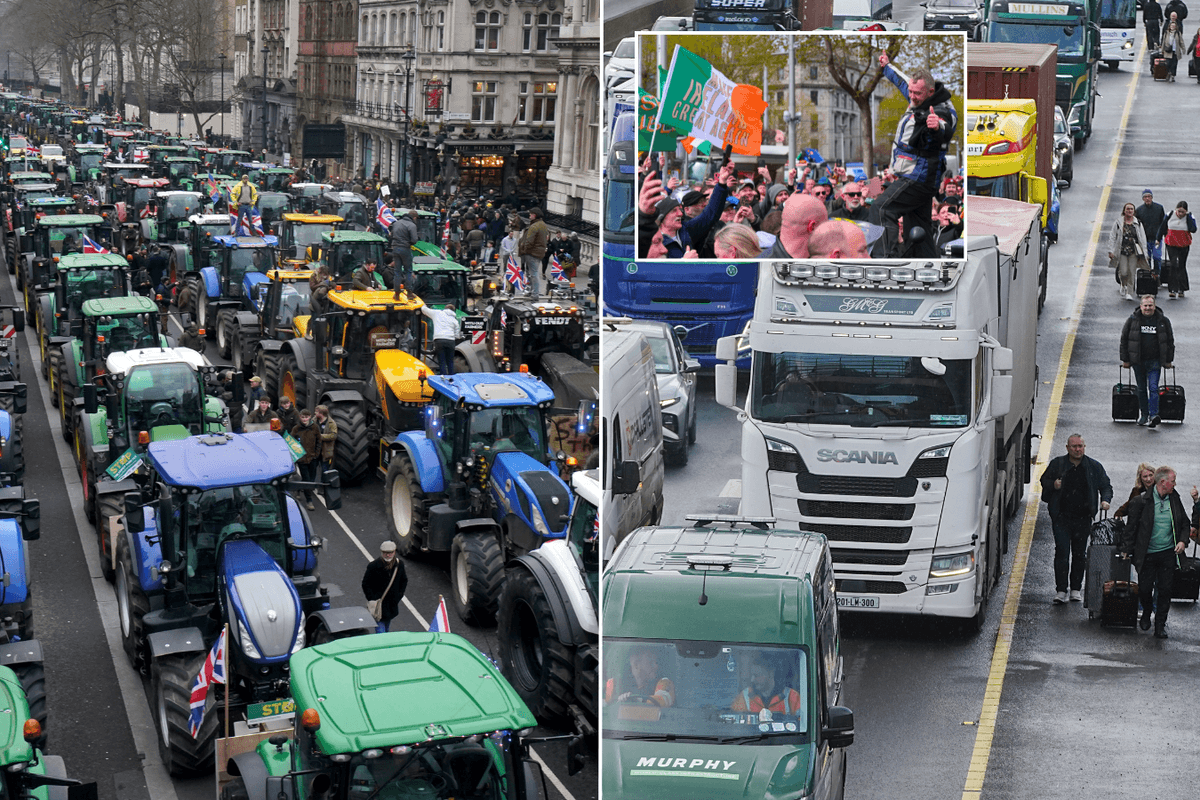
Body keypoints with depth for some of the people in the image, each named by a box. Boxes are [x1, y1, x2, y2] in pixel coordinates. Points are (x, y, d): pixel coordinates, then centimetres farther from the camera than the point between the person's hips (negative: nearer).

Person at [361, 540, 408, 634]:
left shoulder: (399, 564, -1)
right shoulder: (373, 566, -14)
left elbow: (404, 580, 15)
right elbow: (366, 584, -5)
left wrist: (399, 596, 6)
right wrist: (372, 599, -11)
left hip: (392, 605, 5)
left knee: (386, 629, 18)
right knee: (380, 630, -10)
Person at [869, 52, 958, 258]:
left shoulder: (940, 112, -21)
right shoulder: (919, 100, 8)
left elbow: (946, 132, -45)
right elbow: (903, 82, 30)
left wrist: (938, 127, -68)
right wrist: (887, 67, 45)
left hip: (917, 179, -10)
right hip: (922, 179, 10)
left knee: (881, 208, -18)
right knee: (917, 228, 11)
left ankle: (886, 255, -28)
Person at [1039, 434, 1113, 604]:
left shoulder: (1094, 467, 5)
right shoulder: (1057, 464, 3)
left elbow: (1106, 486, 11)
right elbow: (1044, 480, 14)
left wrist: (1105, 500, -8)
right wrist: (1053, 485, -9)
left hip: (1083, 517, 2)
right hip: (1061, 516, -2)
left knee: (1080, 553, 9)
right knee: (1062, 552, -9)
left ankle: (1076, 589, 21)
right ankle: (1061, 590, -7)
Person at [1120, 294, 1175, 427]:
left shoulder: (1163, 320, 1)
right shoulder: (1133, 320, 0)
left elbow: (1170, 341, 9)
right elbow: (1124, 339, 5)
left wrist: (1168, 360, 8)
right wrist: (1125, 359, 3)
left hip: (1154, 361, -1)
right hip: (1138, 360, 1)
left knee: (1153, 388, -12)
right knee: (1141, 389, 10)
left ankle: (1153, 415, -16)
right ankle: (1143, 414, 22)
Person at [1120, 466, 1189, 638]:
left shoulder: (1174, 499, 5)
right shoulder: (1141, 501, -9)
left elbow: (1185, 524, 15)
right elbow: (1131, 527, -4)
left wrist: (1183, 540, -2)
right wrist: (1127, 550, -4)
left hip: (1168, 553, 3)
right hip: (1147, 554, -3)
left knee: (1165, 590, -1)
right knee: (1144, 589, 2)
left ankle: (1160, 625, 12)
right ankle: (1146, 614, 32)